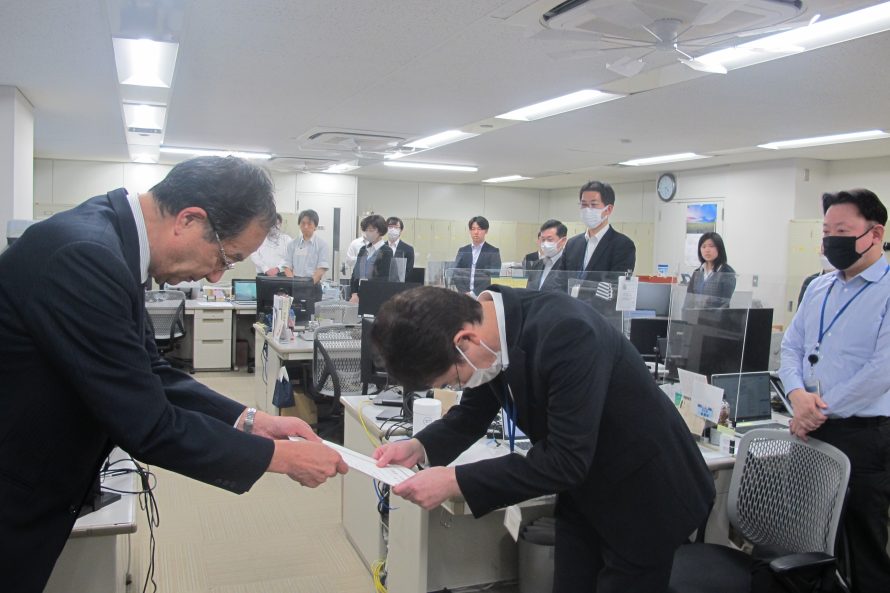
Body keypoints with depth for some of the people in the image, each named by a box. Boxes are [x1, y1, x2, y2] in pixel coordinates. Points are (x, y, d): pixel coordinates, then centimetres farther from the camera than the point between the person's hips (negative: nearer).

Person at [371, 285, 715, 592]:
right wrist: (420, 446, -15)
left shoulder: (565, 333, -36)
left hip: (644, 493, -7)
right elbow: (473, 413, 3)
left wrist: (456, 482, -32)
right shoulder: (484, 324, -11)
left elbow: (567, 461, -33)